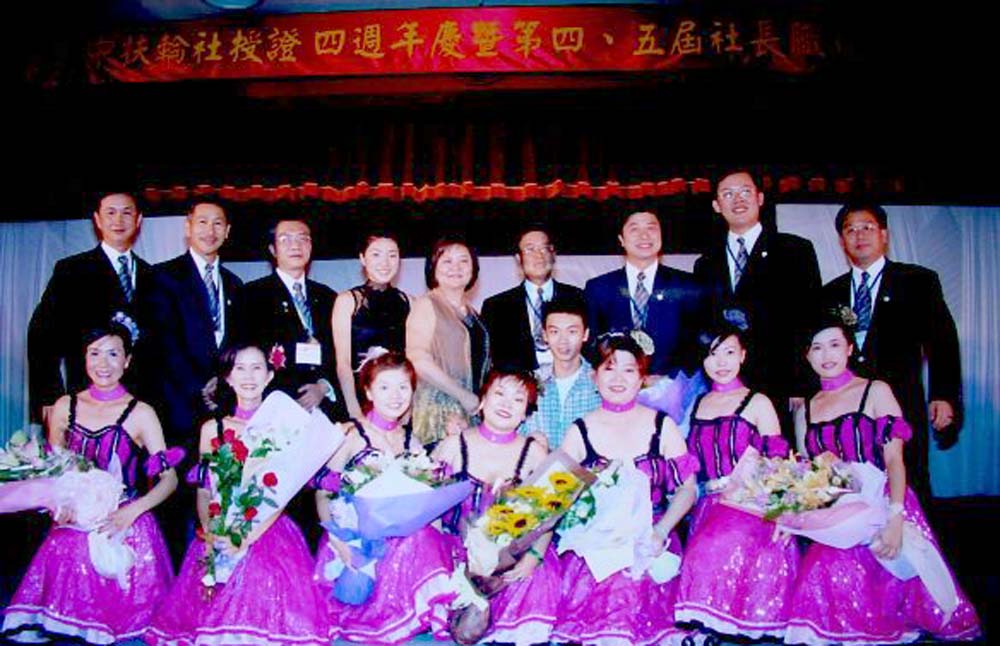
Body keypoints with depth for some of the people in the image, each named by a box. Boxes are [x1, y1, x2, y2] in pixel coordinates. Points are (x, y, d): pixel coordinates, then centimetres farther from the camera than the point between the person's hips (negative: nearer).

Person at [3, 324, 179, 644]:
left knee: (119, 616, -4)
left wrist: (133, 510, -22)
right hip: (73, 527, 3)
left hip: (123, 528, -3)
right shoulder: (64, 406, 5)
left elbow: (170, 478, -7)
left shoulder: (140, 413, -5)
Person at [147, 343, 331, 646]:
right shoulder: (212, 429, 8)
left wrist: (247, 539, -15)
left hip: (268, 536, -2)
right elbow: (203, 491, 7)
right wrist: (210, 534, -10)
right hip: (219, 539, 2)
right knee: (211, 614, -3)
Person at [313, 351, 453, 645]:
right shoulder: (350, 435, -3)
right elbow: (323, 494, -5)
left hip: (403, 540, 5)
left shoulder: (410, 441, 11)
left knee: (428, 541, -24)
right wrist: (338, 540, -17)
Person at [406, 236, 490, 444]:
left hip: (472, 413, 6)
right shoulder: (426, 305, -4)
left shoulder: (470, 311, 15)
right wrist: (464, 396, -12)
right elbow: (419, 361, -15)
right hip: (438, 411, -6)